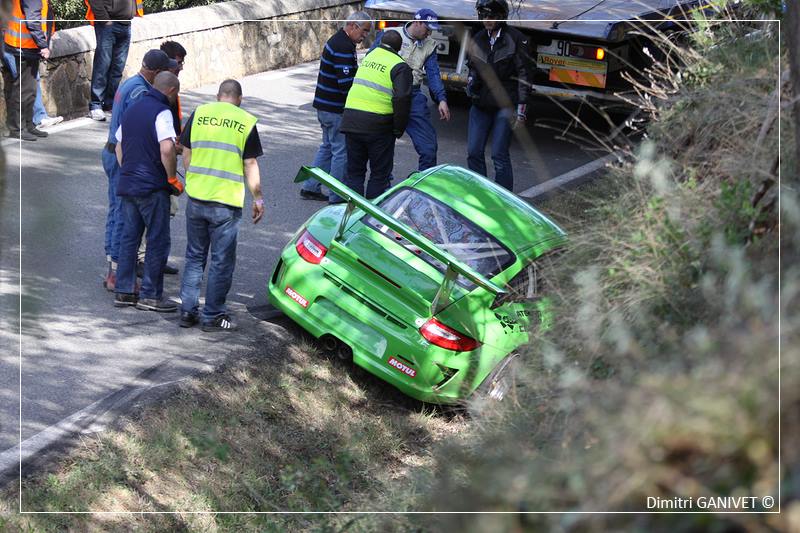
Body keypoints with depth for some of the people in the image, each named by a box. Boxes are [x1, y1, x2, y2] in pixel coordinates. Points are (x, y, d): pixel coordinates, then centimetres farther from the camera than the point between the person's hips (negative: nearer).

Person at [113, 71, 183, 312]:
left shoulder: (132, 110, 15)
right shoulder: (161, 112, -12)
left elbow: (119, 147, 21)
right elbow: (167, 149, -25)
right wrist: (173, 179, -13)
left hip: (127, 184, 8)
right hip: (153, 187, -8)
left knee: (129, 237, 13)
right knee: (158, 241, 0)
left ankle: (124, 291, 15)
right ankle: (151, 295, 1)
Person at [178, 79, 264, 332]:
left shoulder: (199, 113, 5)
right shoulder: (246, 122, -2)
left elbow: (186, 154, 9)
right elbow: (250, 164, -2)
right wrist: (258, 199, 6)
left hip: (196, 197, 3)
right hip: (226, 203, -3)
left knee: (194, 256, 15)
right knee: (221, 261, 6)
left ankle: (188, 311, 16)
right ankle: (213, 316, 10)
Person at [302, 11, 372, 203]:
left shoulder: (337, 41, 15)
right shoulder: (344, 47, -20)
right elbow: (346, 83, -25)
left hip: (324, 106, 11)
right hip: (335, 108, -11)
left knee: (328, 147, 20)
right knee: (342, 151, -3)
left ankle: (310, 187, 23)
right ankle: (338, 196, 3)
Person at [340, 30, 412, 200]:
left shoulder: (369, 56, 15)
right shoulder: (400, 66, -5)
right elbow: (402, 99, -15)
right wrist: (399, 129, -5)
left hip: (350, 119, 5)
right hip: (377, 124, -5)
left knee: (354, 171, 14)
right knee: (380, 173, 8)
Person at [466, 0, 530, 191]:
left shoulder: (515, 39, -8)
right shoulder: (478, 39, 8)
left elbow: (523, 75, -7)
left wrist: (521, 109, -10)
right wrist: (471, 82, 1)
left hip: (505, 104, -6)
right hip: (481, 104, 6)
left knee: (499, 154, -8)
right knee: (474, 152, 5)